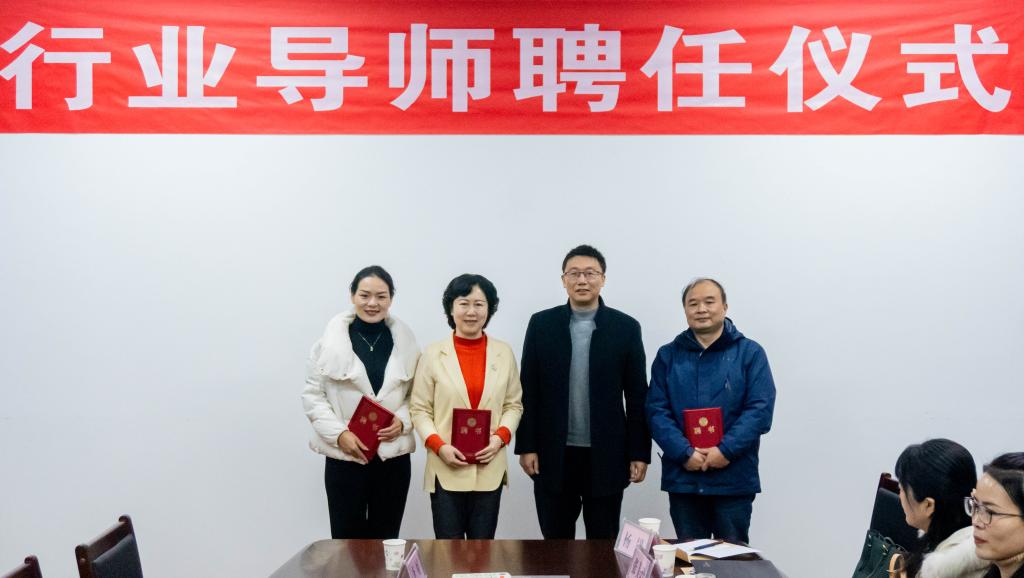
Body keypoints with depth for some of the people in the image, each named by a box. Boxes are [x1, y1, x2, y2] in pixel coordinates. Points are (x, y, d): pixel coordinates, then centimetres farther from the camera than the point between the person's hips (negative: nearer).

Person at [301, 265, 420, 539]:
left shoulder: (404, 341, 5)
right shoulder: (331, 339, -3)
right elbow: (312, 395, -1)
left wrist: (403, 421, -10)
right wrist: (338, 433, -13)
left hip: (393, 456, 2)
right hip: (345, 457, -2)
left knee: (386, 543, 10)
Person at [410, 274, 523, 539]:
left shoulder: (504, 352, 5)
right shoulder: (433, 354, -2)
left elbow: (514, 404, 9)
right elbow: (420, 409, 1)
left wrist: (500, 437, -8)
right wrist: (439, 446, -13)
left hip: (489, 469, 2)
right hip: (447, 469, -2)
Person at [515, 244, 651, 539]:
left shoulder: (626, 327, 1)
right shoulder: (541, 324, 3)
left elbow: (637, 396, 1)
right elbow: (529, 391, 2)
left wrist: (640, 453, -2)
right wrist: (527, 446, -3)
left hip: (606, 455, 0)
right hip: (554, 455, 1)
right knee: (555, 541, 9)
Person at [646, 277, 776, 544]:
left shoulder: (750, 353, 2)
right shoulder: (668, 355, 7)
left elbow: (760, 410, -6)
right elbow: (657, 411, 0)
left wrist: (726, 450, -16)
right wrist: (684, 453, -13)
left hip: (734, 479, -2)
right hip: (682, 478, 2)